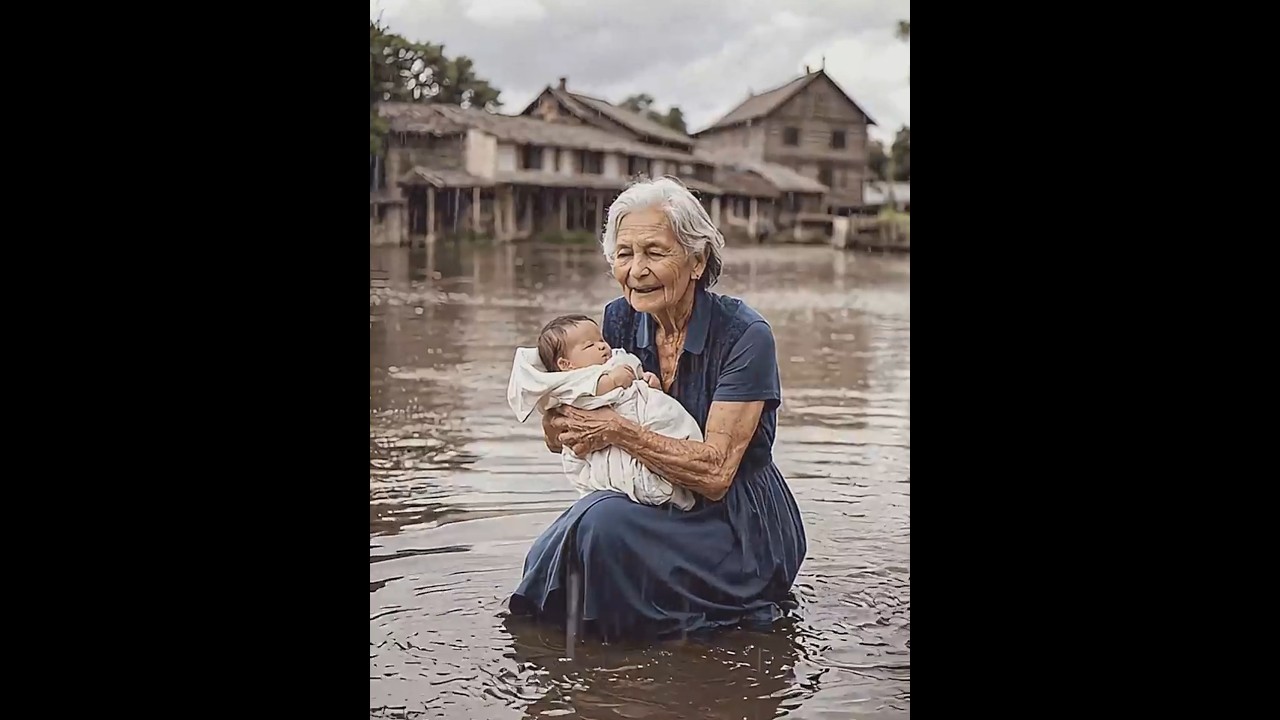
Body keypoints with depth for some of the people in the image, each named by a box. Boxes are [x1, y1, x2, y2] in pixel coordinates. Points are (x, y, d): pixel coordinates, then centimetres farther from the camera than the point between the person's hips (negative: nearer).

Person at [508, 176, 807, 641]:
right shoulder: (620, 321, -1)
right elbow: (561, 440, 1)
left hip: (743, 529, -5)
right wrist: (555, 398, -22)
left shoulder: (744, 336, -18)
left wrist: (617, 429, -28)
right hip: (665, 512, 6)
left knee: (606, 522, -29)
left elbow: (716, 472, -24)